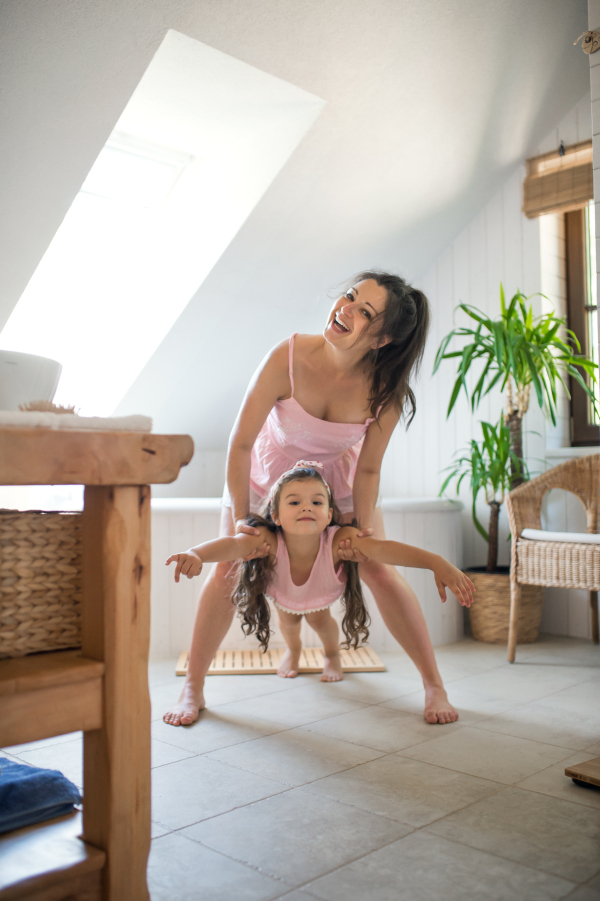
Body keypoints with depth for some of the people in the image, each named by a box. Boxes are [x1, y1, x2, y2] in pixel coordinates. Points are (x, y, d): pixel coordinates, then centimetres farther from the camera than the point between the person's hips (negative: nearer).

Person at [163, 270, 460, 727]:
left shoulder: (385, 387, -30)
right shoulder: (288, 358, -36)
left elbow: (368, 470, -17)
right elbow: (241, 443, -26)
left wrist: (363, 530, -21)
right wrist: (241, 519, -24)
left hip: (339, 479, 1)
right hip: (269, 471, 0)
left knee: (381, 571, -6)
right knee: (228, 570, -4)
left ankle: (434, 685, 10)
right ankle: (193, 688, 13)